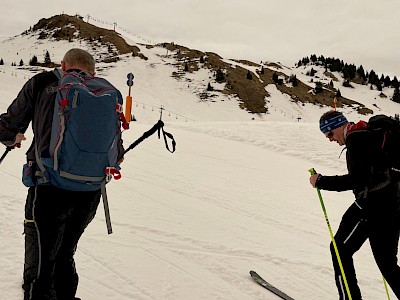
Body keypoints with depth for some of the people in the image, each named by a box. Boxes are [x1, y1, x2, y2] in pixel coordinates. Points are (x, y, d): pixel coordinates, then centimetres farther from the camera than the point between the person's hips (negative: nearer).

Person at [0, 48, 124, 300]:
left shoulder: (42, 83, 4)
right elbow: (117, 155, 11)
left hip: (50, 187, -3)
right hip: (91, 192, 4)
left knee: (40, 265, 11)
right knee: (64, 257, 24)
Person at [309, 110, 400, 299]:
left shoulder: (355, 138, -15)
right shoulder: (369, 133, 15)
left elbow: (357, 179, -23)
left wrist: (321, 182, -17)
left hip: (372, 205, -10)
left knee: (340, 249, 5)